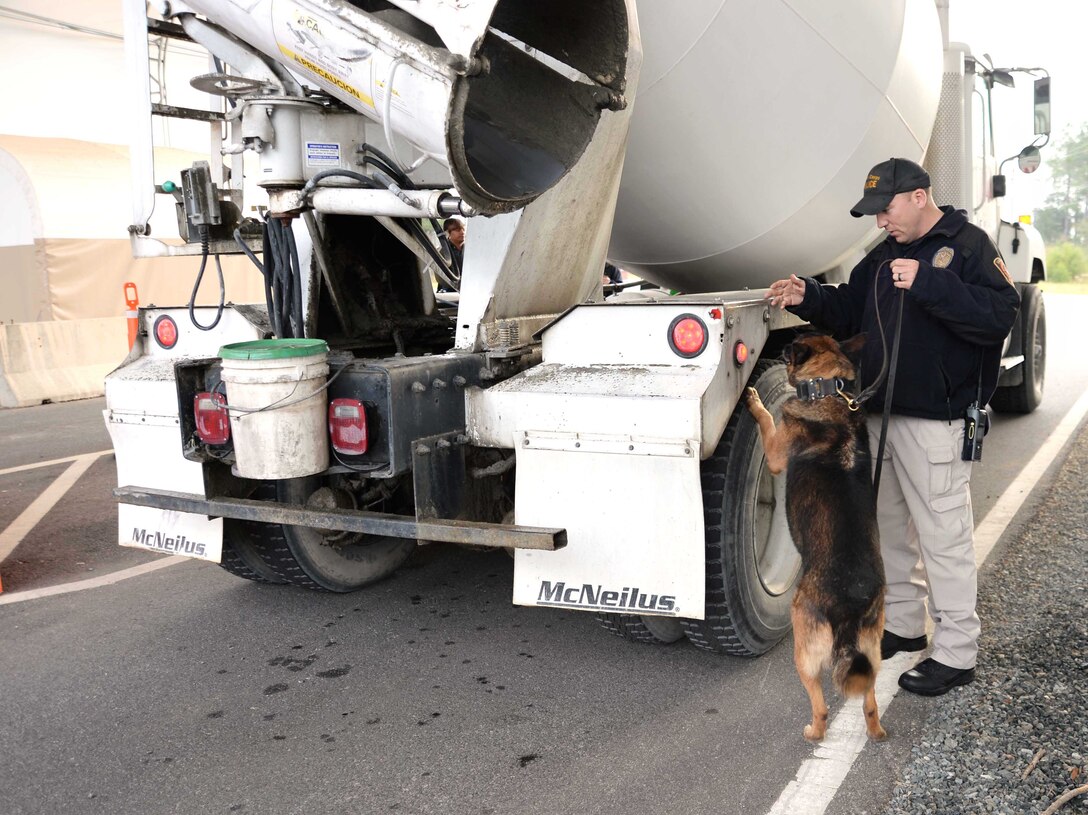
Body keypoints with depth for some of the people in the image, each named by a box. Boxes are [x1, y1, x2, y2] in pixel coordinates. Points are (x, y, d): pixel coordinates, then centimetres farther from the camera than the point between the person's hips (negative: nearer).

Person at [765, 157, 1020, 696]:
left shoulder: (969, 245, -7)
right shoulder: (885, 255, 17)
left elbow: (1000, 316, -20)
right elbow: (849, 315, 22)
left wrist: (927, 284, -28)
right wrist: (808, 298, 4)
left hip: (933, 419, -8)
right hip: (879, 412, 9)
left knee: (943, 534, -4)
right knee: (888, 525, 16)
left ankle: (956, 652, 7)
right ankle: (901, 624, 31)